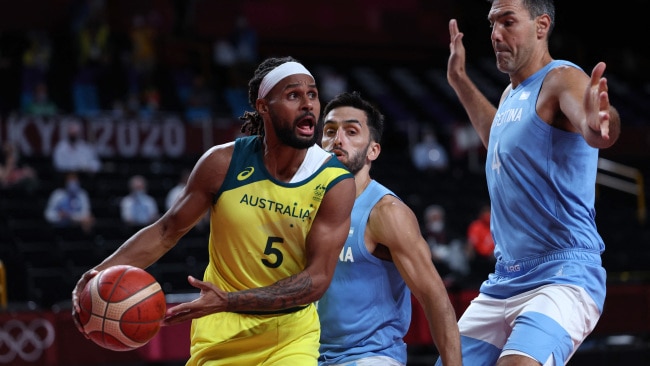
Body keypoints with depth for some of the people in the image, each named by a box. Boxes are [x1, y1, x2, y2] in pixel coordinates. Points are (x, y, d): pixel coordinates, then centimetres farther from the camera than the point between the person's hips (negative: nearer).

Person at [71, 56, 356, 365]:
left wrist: (229, 301, -30)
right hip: (221, 330, 1)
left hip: (291, 336, -1)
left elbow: (318, 278, -19)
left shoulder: (336, 183, -14)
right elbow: (166, 231, 0)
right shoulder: (223, 163, -10)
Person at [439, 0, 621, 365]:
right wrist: (460, 81, 41)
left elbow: (591, 124, -35)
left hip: (563, 277, -9)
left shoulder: (562, 79, -11)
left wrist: (598, 125, -58)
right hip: (504, 280, 9)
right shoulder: (512, 94, 16)